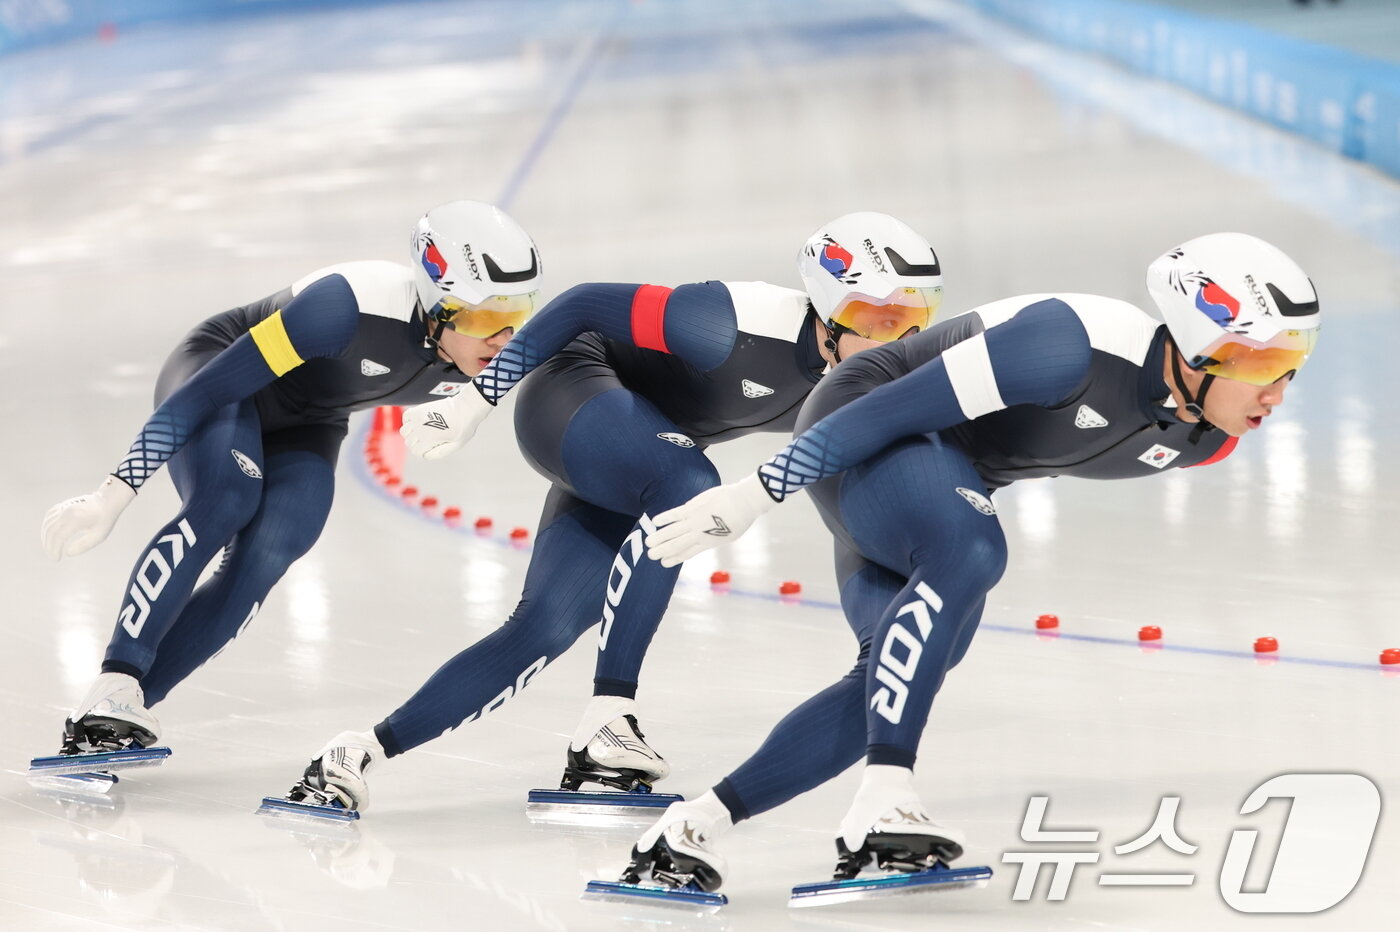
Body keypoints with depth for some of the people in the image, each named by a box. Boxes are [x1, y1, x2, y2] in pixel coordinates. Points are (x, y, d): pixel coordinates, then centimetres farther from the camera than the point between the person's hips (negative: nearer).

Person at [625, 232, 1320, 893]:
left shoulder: (1204, 441, -4)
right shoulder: (1080, 345, -32)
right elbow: (900, 407, -29)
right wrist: (754, 494, -27)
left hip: (955, 481, 9)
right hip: (863, 431, -9)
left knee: (895, 681, -9)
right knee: (969, 554, -35)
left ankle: (694, 825, -5)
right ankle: (881, 803, -41)